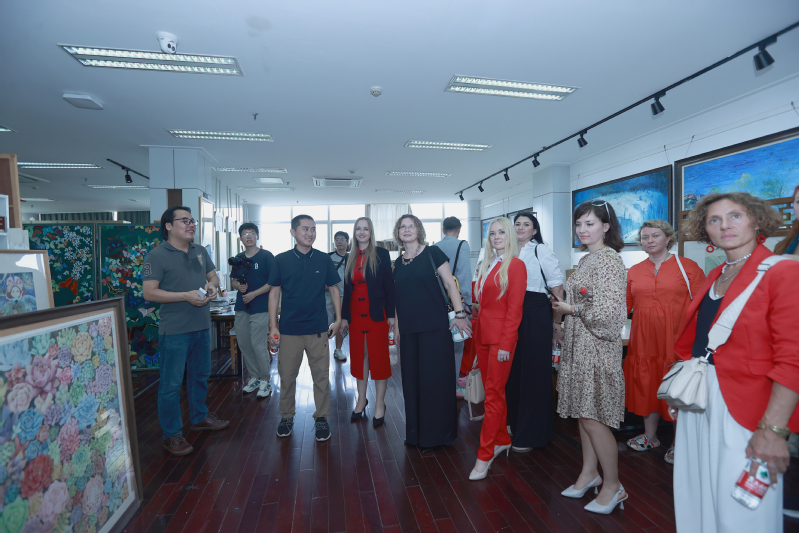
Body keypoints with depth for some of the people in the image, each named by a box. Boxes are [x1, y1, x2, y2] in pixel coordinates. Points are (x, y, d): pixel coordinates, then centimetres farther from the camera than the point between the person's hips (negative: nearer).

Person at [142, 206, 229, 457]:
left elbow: (213, 276, 18)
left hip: (202, 326, 7)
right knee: (171, 384, 3)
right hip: (174, 330, -7)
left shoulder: (200, 252, 10)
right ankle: (171, 435, 18)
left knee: (200, 375, 20)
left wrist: (212, 285, -6)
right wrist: (186, 296, -22)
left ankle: (199, 417, 39)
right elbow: (149, 292, -15)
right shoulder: (157, 255, -10)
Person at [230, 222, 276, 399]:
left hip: (260, 307, -6)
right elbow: (233, 281, 17)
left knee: (258, 345, -6)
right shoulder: (239, 258, 12)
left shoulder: (266, 256, -5)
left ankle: (265, 380, 11)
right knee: (244, 344, 10)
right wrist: (238, 286, -6)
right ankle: (254, 377, 26)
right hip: (241, 307, 6)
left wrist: (254, 293, -17)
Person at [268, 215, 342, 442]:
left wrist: (338, 319, 3)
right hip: (289, 328, 0)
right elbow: (274, 293, 3)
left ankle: (321, 418, 23)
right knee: (287, 375, 10)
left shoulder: (324, 259, 2)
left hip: (318, 329, 0)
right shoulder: (281, 260, 1)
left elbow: (334, 289, 8)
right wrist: (273, 326, -1)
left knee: (321, 376, 6)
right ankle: (286, 416, 31)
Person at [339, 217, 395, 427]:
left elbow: (389, 285, -6)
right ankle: (361, 400, 28)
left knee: (379, 357, 3)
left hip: (376, 313, -4)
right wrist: (344, 316, 10)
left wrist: (391, 314, -10)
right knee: (358, 356, 12)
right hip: (356, 314, 5)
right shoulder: (351, 258, 10)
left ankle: (380, 404, 17)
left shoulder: (381, 254, -3)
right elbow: (347, 289, 12)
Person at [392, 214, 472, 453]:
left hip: (434, 325, -5)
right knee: (412, 378, 11)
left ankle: (437, 432, 19)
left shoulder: (432, 253, -2)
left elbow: (450, 284, -5)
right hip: (409, 328, 5)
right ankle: (416, 432, 29)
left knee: (435, 377, 1)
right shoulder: (398, 262, 12)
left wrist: (459, 313, -12)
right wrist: (396, 326, 15)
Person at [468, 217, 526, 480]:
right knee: (493, 391, 15)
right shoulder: (487, 265, 13)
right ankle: (503, 439, 32)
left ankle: (484, 456, 8)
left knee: (493, 395, -1)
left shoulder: (515, 265, -8)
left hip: (501, 338, -7)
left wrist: (506, 344, -16)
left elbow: (515, 309, -13)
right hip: (483, 335, 7)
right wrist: (478, 333, 8)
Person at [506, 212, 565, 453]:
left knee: (533, 372, 3)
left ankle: (530, 435, 16)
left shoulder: (541, 251, -3)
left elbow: (557, 287, -5)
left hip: (535, 315, -5)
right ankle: (513, 423, 29)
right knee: (512, 370, 11)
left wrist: (557, 322, -6)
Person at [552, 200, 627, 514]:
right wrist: (565, 306, 6)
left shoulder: (609, 259, -14)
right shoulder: (587, 259, 13)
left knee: (593, 417, 0)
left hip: (597, 347, -9)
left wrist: (572, 309, -11)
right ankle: (589, 473, 33)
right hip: (579, 347, 9)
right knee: (583, 413, 16)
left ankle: (613, 486, 20)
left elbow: (607, 311, -22)